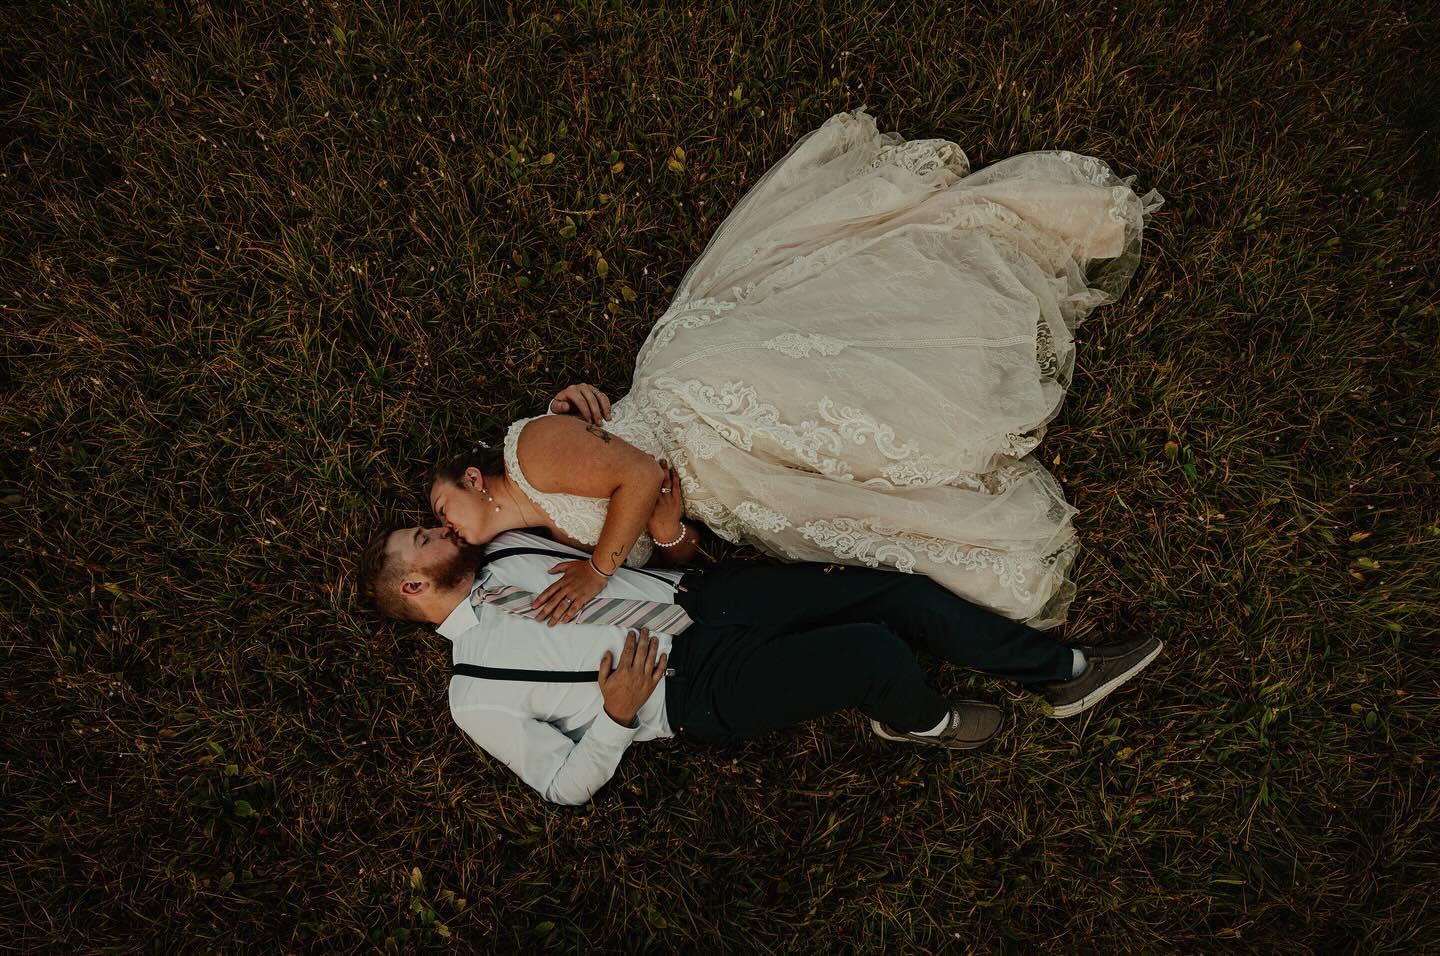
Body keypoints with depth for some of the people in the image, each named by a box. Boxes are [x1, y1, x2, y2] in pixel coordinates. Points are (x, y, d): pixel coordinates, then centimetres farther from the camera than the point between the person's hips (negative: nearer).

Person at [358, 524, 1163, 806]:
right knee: (875, 649, -27)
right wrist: (617, 715, -20)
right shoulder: (476, 696, -4)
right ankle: (921, 722, 10)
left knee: (904, 594, -9)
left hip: (705, 592, 6)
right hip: (704, 689, -6)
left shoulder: (506, 552, 14)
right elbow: (567, 785, -3)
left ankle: (1065, 674, 8)